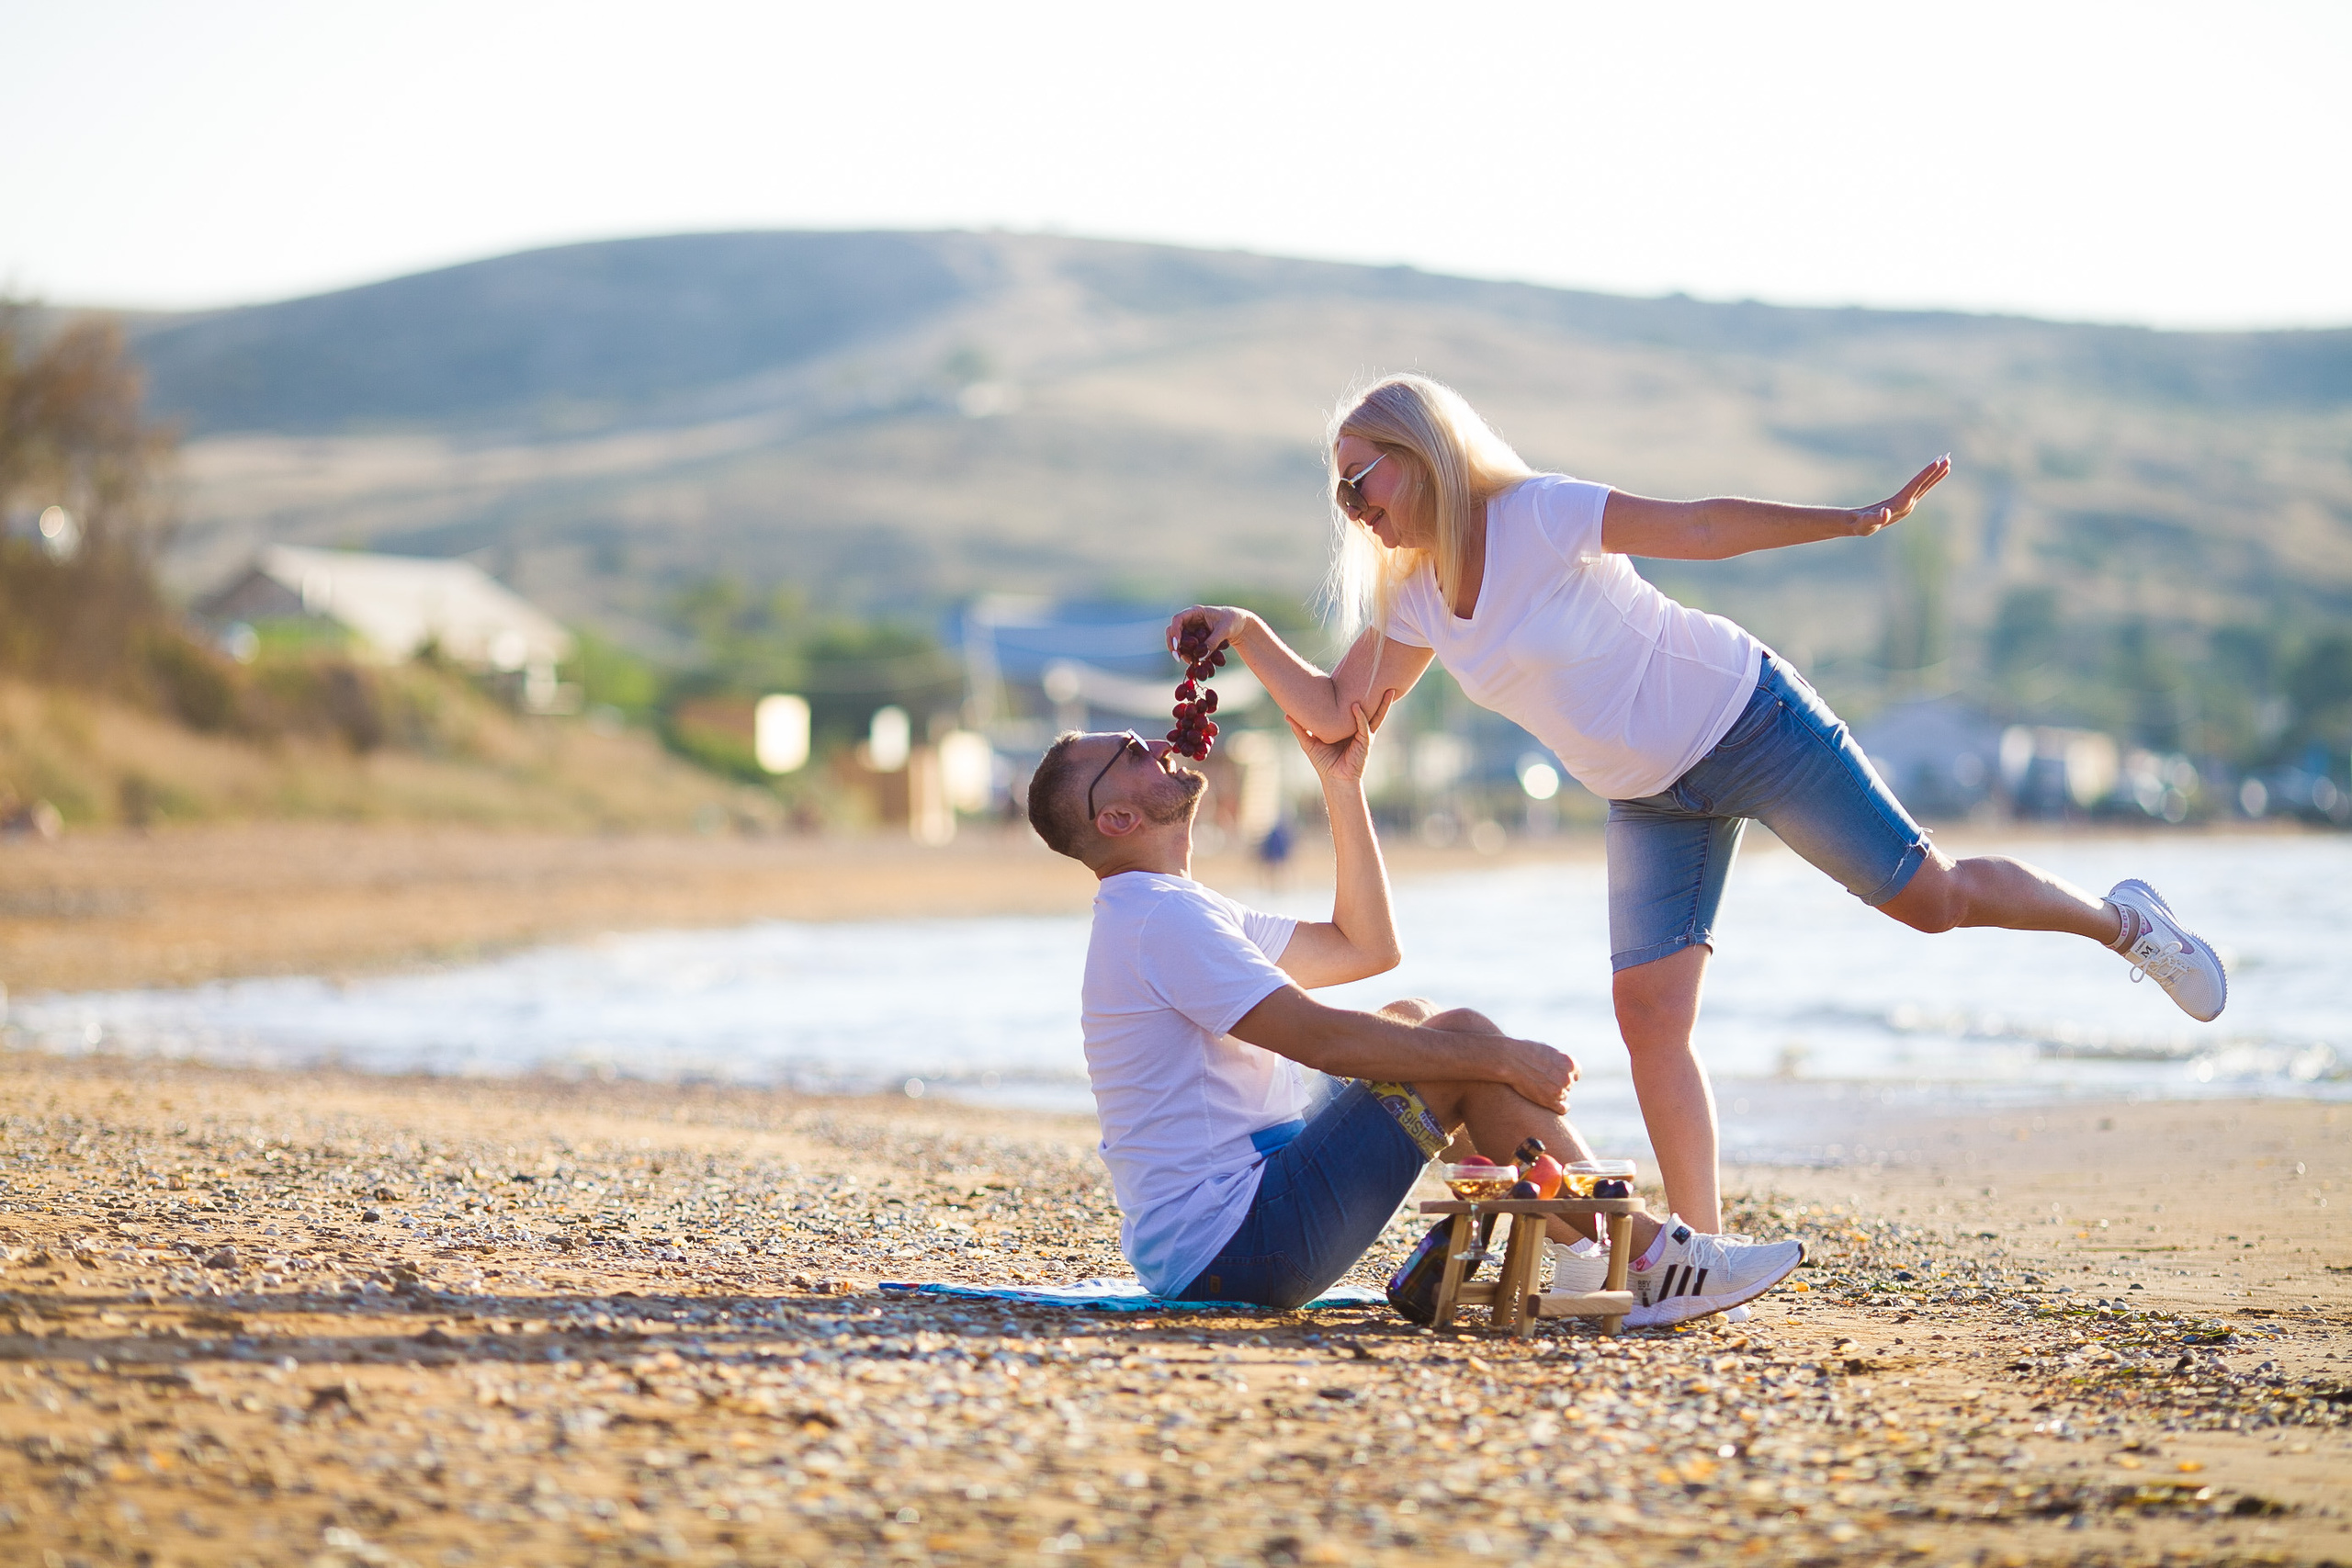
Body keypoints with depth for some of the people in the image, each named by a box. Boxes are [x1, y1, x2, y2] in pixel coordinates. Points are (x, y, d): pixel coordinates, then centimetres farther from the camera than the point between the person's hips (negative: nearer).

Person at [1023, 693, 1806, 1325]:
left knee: (1415, 1019, 14)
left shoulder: (1169, 912, 20)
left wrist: (1342, 784, 14)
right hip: (1227, 1247, -11)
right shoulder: (1162, 917, -15)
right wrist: (1505, 1059, -17)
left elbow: (1364, 946, 21)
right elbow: (1316, 1037, -23)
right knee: (1459, 1041, -12)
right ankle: (1646, 1260, -9)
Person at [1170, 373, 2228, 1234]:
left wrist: (1849, 521, -30)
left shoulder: (1536, 516, -20)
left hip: (1744, 720, -6)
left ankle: (2120, 921, 27)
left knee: (1929, 897, 0)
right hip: (1653, 802, 6)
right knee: (1648, 1017, -6)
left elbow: (1700, 526, -23)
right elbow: (1334, 712, 6)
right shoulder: (1415, 604, 1)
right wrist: (1246, 637, -9)